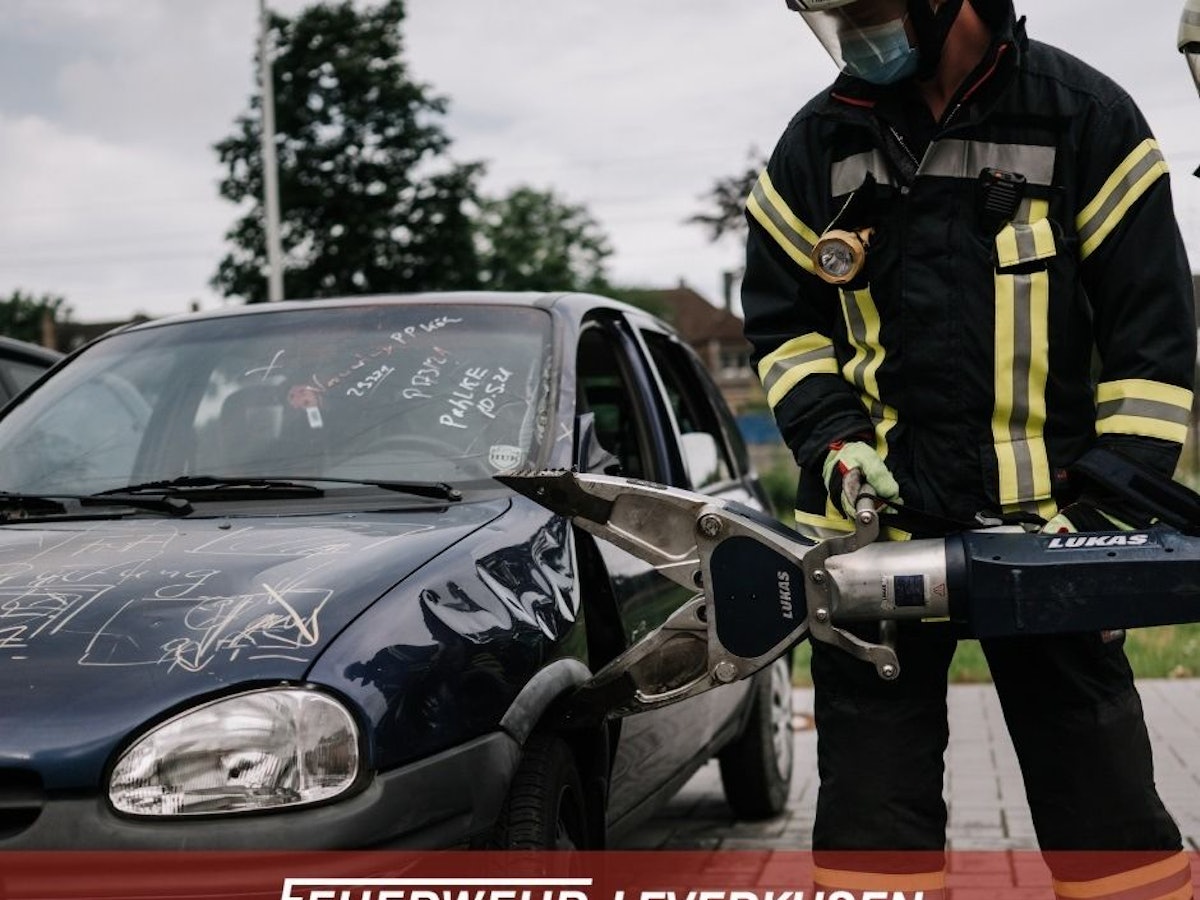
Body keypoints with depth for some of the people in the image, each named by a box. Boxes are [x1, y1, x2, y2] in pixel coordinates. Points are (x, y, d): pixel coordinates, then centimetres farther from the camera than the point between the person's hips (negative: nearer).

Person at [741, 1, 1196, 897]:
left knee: (1104, 802, 5)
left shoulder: (1085, 118, -5)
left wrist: (1117, 513, -10)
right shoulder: (818, 145, 4)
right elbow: (782, 318, 12)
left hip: (1043, 528, -2)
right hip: (874, 525, 3)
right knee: (871, 806, 7)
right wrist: (833, 442, -5)